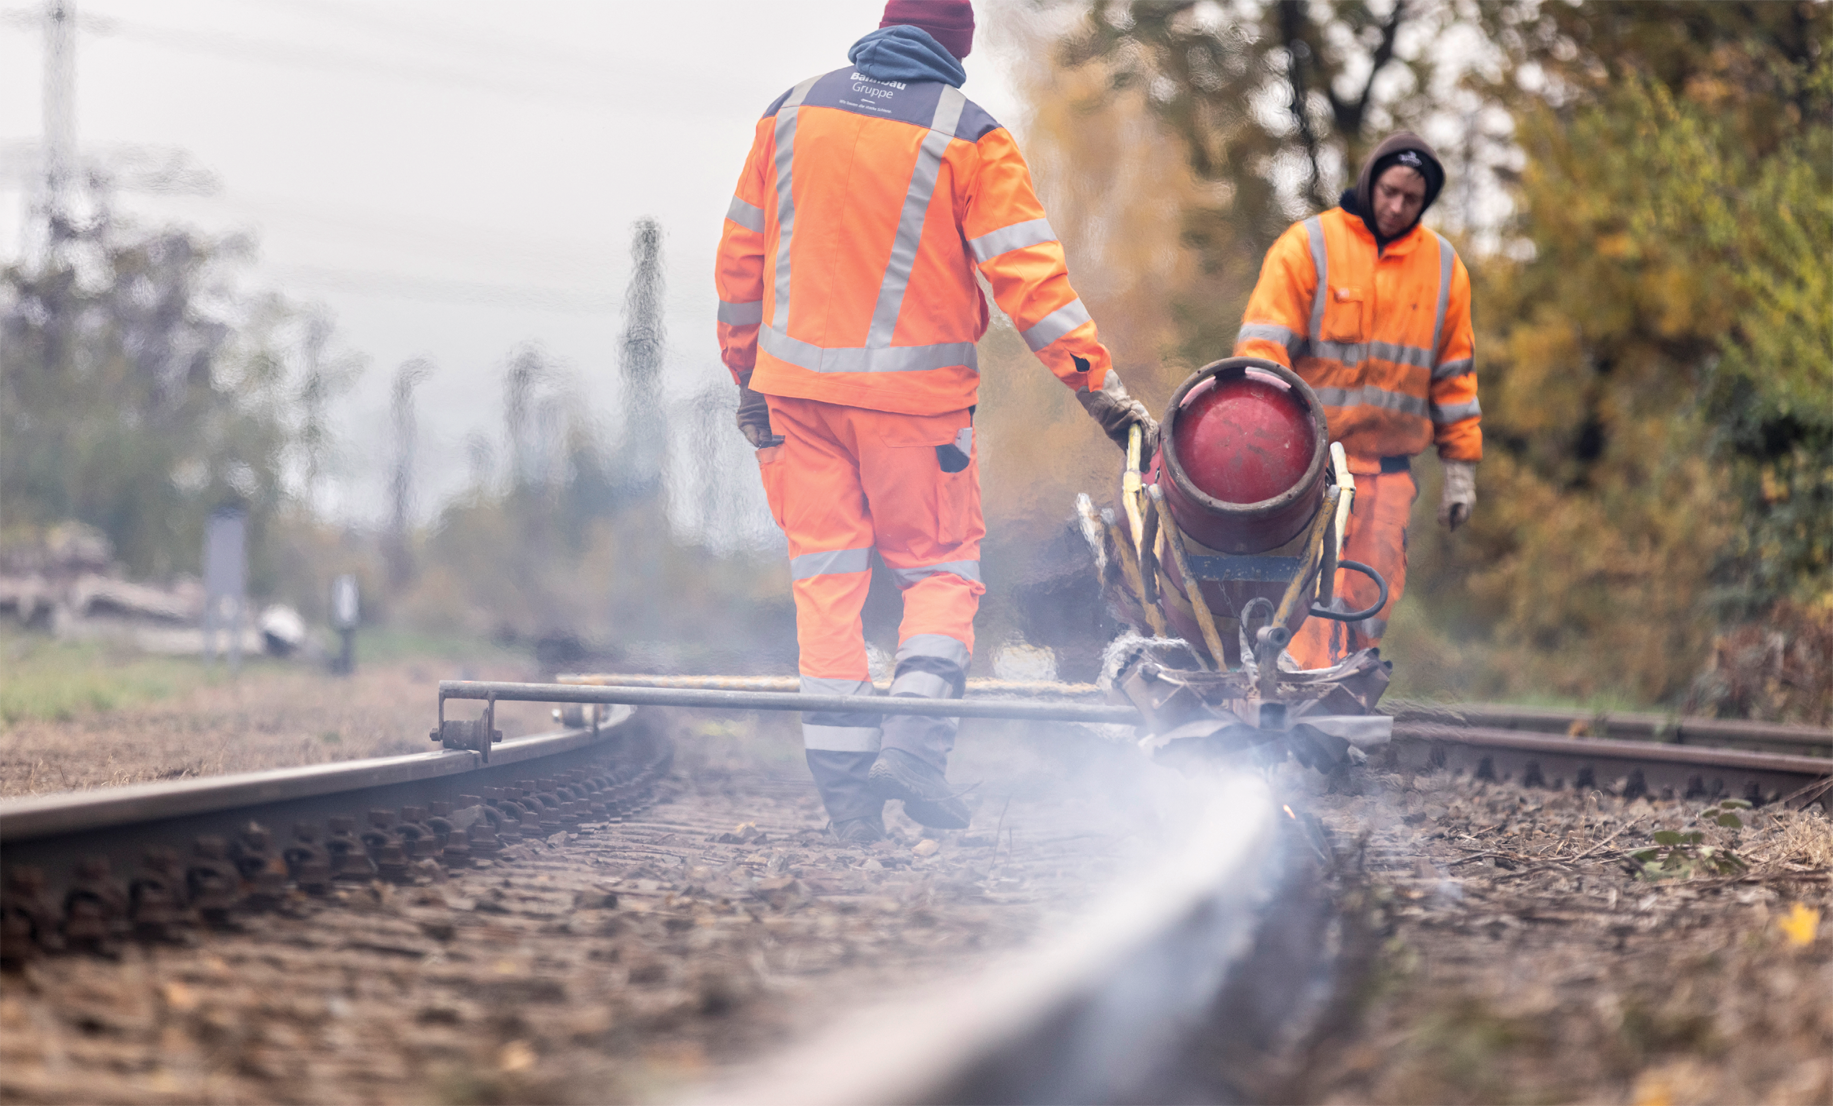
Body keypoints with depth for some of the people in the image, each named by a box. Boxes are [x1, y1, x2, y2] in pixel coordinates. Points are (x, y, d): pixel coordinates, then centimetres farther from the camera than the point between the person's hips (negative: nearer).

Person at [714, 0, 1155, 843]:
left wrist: (747, 373, 20)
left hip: (797, 384, 3)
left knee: (826, 576, 8)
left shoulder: (792, 113, 6)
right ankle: (916, 740, -11)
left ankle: (844, 787, 4)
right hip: (915, 394, -3)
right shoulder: (968, 135, -6)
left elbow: (741, 253, 11)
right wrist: (1099, 384, -11)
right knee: (941, 567, 10)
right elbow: (1028, 271, -12)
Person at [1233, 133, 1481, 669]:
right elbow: (1262, 342, -5)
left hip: (1389, 469, 4)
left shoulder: (1444, 267, 12)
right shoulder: (1308, 246, 0)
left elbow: (1453, 373, 17)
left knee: (1372, 600, 0)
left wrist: (1460, 465, 14)